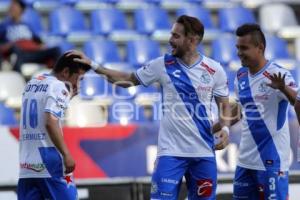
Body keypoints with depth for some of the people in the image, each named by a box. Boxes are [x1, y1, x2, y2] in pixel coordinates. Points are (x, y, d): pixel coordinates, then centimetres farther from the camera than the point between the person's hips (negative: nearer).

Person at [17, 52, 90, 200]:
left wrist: (68, 96, 22)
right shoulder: (58, 86, -8)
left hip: (26, 163, 7)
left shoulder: (31, 84, 17)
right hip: (48, 160, -7)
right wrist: (66, 154, -17)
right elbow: (51, 122, -19)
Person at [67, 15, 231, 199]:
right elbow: (128, 80, 10)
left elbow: (224, 105, 9)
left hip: (204, 152, 1)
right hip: (171, 151, -1)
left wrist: (225, 129, -10)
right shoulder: (163, 65, -1)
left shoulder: (214, 70, -1)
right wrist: (92, 65, 5)